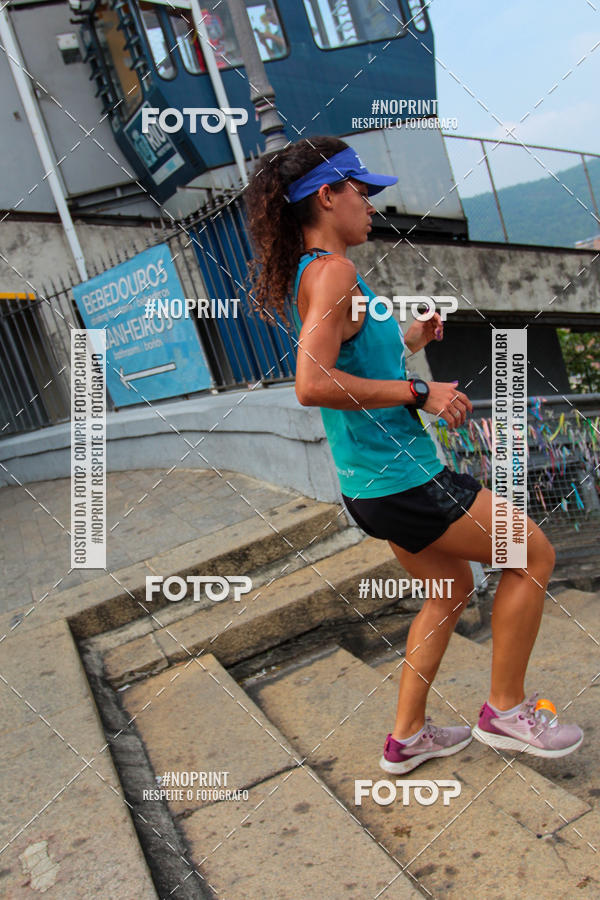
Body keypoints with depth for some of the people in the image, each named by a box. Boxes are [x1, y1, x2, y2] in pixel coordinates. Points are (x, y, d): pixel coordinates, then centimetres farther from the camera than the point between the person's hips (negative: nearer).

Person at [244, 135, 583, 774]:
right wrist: (419, 392, -23)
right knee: (534, 555, 7)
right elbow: (312, 385, -31)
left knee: (452, 586, 25)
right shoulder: (332, 271, -18)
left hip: (369, 480, 10)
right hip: (401, 479, -10)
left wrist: (408, 341, 15)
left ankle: (407, 737, 34)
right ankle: (505, 710, 20)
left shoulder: (306, 274, 13)